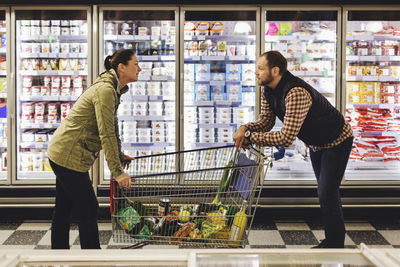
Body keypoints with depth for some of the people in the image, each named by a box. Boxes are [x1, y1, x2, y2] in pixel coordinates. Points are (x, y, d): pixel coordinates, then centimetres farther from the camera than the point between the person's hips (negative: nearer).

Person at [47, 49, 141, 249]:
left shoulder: (113, 89, 12)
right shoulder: (105, 90, -21)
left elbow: (112, 128, 21)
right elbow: (106, 134, -26)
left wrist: (119, 156, 25)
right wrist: (117, 171, -27)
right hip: (70, 156, -10)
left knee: (63, 209, 17)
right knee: (88, 209, -2)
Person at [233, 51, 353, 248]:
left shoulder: (296, 93, -40)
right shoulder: (268, 91, -10)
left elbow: (286, 138, -44)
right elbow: (266, 121, -2)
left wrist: (250, 136, -37)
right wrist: (245, 128, -22)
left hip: (337, 141, -9)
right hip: (315, 143, 9)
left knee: (327, 194, -12)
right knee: (325, 192, 17)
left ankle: (336, 245, 1)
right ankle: (331, 241, 30)